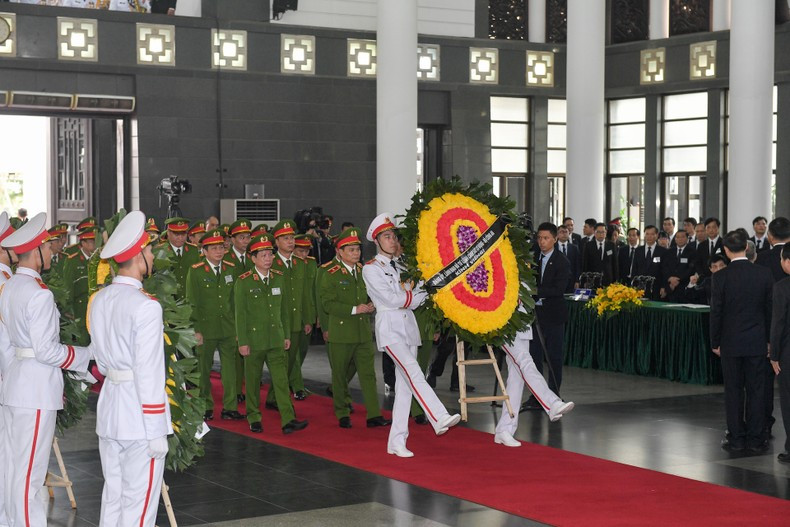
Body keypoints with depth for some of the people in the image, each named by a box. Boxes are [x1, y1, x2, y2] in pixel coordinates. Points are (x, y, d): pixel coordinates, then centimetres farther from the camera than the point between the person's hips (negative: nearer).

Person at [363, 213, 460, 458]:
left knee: (405, 383, 3)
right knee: (413, 373, -25)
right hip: (390, 327, -7)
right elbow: (392, 300, -11)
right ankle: (439, 418, -37)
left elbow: (411, 300, 13)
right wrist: (418, 294, -3)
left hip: (409, 326, 7)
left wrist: (421, 288, -5)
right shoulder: (371, 269, -2)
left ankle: (397, 441, 6)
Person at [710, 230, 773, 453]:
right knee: (756, 390, 7)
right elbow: (770, 309, 3)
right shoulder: (764, 274, -3)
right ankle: (756, 439, 9)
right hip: (757, 342, 2)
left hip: (730, 342, -1)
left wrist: (715, 342, 4)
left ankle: (736, 438, 9)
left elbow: (716, 312, -7)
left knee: (733, 391, 6)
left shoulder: (721, 277, -10)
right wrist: (769, 339, 13)